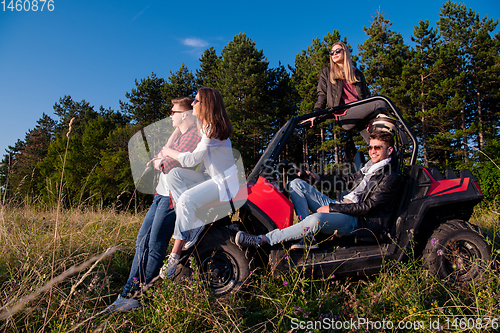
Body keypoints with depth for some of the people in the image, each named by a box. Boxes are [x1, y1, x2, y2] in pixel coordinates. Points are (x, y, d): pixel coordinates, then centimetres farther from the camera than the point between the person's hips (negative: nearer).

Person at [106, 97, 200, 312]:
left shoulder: (193, 135, -11)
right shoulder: (179, 135, 22)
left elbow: (168, 164, -19)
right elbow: (158, 159, 15)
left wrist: (160, 162, 4)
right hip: (162, 194, 10)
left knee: (155, 246, -5)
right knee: (142, 241, 8)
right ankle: (129, 292, 15)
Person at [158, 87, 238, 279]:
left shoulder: (214, 130, -19)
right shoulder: (202, 125, 12)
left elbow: (192, 160, -19)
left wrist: (168, 152, -5)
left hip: (224, 181, -9)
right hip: (210, 177, 9)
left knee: (186, 199, -30)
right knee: (174, 175, -9)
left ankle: (175, 254, -21)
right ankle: (195, 223, -11)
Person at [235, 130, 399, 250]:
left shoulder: (390, 178, -7)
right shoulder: (369, 167, 20)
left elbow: (367, 207, -15)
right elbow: (347, 180, 30)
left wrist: (331, 208, -17)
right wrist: (319, 178, 20)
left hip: (357, 221, -9)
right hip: (341, 208, 9)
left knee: (316, 220, -41)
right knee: (297, 183, -3)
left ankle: (261, 240, -35)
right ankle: (309, 237, -17)